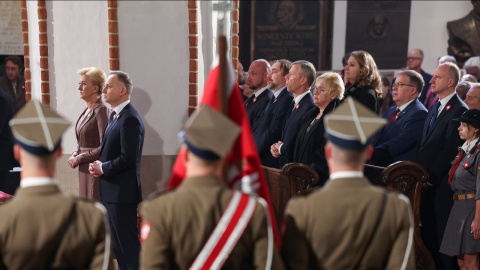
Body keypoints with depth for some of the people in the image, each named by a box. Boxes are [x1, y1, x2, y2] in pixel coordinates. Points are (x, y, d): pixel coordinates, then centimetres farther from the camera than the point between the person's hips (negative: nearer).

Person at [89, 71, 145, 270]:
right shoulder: (114, 115, 13)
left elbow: (128, 158, -24)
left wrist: (102, 168, -12)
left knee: (128, 241, -2)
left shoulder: (130, 119, -19)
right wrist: (98, 165, 0)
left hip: (122, 190, -10)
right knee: (118, 240, 18)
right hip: (112, 189, 10)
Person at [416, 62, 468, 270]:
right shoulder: (434, 109, 16)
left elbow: (450, 150, -18)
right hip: (426, 183, 8)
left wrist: (431, 178, -16)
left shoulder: (459, 110, -13)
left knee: (441, 235, 0)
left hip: (441, 185, -8)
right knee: (427, 233, 14)